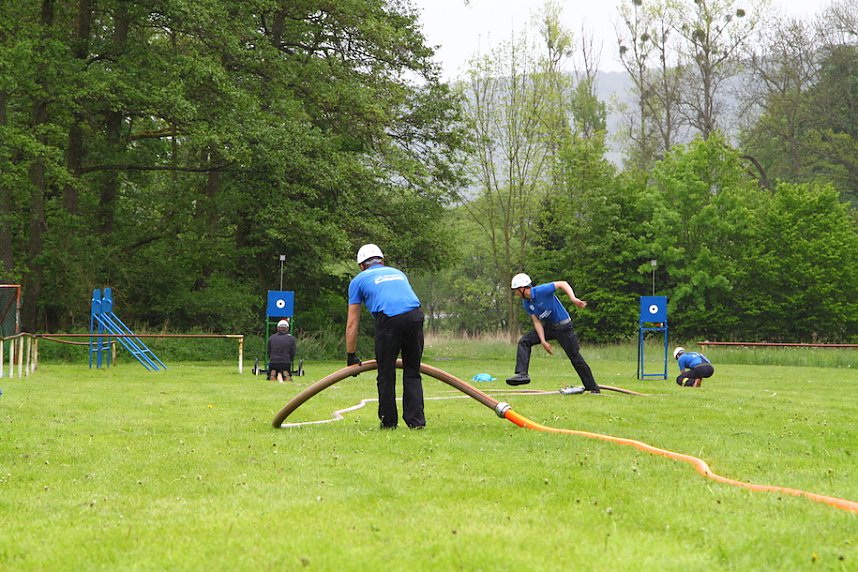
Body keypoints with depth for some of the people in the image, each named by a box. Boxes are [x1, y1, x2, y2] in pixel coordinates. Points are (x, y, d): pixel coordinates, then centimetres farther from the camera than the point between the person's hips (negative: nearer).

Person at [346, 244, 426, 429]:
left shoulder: (359, 280, 23)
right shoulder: (398, 273, 35)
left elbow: (352, 324, 22)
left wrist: (351, 356, 29)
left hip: (389, 319, -3)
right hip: (415, 315, 3)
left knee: (386, 375, 10)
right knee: (412, 374, 13)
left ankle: (388, 422, 16)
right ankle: (416, 421, 7)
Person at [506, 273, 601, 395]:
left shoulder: (541, 291, -23)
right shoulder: (526, 303, -1)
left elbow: (562, 284, -21)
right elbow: (537, 322, -1)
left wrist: (573, 299, -35)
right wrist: (543, 341, -11)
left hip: (563, 326, -7)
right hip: (547, 327, 7)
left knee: (575, 356, -4)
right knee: (524, 341, -6)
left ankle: (593, 388, 6)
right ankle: (522, 374, -13)